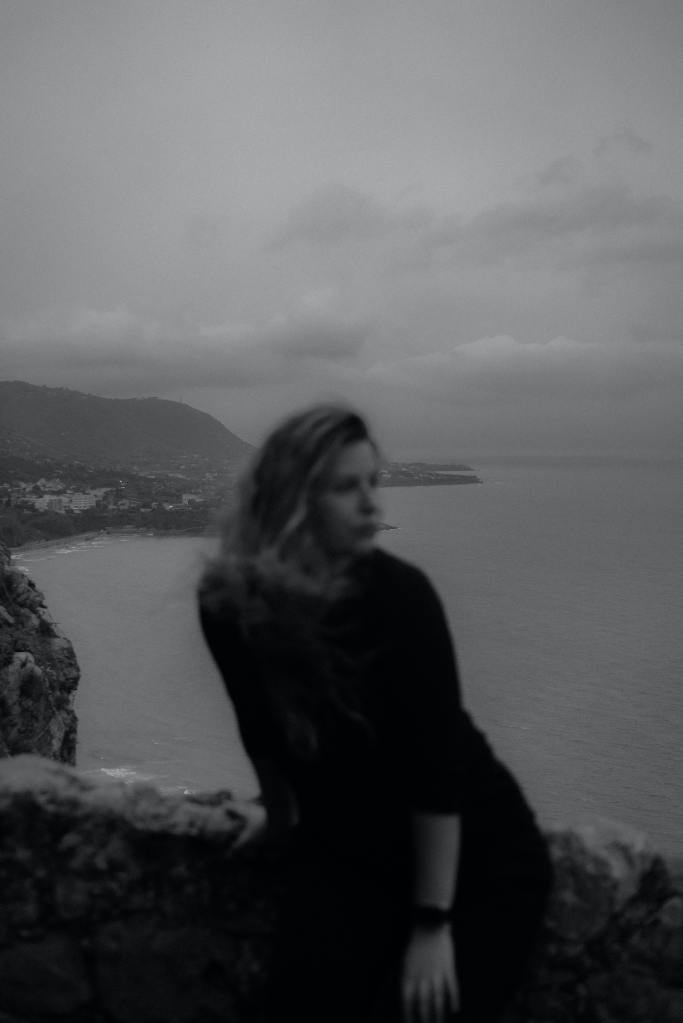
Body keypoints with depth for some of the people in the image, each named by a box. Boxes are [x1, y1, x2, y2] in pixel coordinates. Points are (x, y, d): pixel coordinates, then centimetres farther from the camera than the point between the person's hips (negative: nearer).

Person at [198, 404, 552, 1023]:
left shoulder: (398, 594, -24)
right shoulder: (232, 604, -13)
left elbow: (436, 765, -22)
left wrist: (432, 924, -20)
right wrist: (280, 815, 18)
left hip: (478, 853, -2)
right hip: (345, 849, 3)